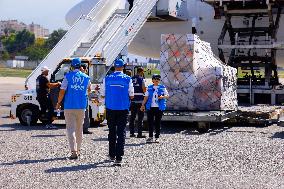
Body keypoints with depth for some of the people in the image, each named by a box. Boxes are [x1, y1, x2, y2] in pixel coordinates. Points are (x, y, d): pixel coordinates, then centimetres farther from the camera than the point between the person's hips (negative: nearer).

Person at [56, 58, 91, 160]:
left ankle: (74, 151, -14)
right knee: (79, 129, 15)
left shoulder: (68, 76, -5)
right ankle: (78, 149, 24)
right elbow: (89, 90, 21)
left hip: (69, 106, -3)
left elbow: (62, 91, -9)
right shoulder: (85, 77, 5)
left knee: (71, 128, -3)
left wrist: (59, 103, 3)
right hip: (81, 106, 3)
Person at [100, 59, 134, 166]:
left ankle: (112, 155, 26)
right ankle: (119, 158, -8)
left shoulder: (107, 79, 1)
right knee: (121, 132, -1)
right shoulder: (128, 79, -3)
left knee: (112, 132, 16)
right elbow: (131, 96, -1)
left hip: (110, 109, 2)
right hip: (123, 109, -2)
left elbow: (102, 95, 5)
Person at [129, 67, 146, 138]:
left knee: (132, 116, 10)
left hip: (132, 100, 6)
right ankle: (139, 133, -3)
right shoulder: (141, 79, -8)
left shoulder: (131, 79, 9)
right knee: (140, 117, -2)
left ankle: (132, 133, 13)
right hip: (140, 100, -6)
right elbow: (144, 90, -12)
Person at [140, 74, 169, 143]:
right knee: (150, 122, 0)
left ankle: (157, 137, 10)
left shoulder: (162, 87, 6)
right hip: (150, 107, 1)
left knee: (158, 122, 2)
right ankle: (150, 137, 7)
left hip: (159, 107, -1)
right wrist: (143, 105, 3)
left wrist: (162, 97, -16)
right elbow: (146, 97, 12)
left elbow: (167, 95, 4)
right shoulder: (149, 88, 11)